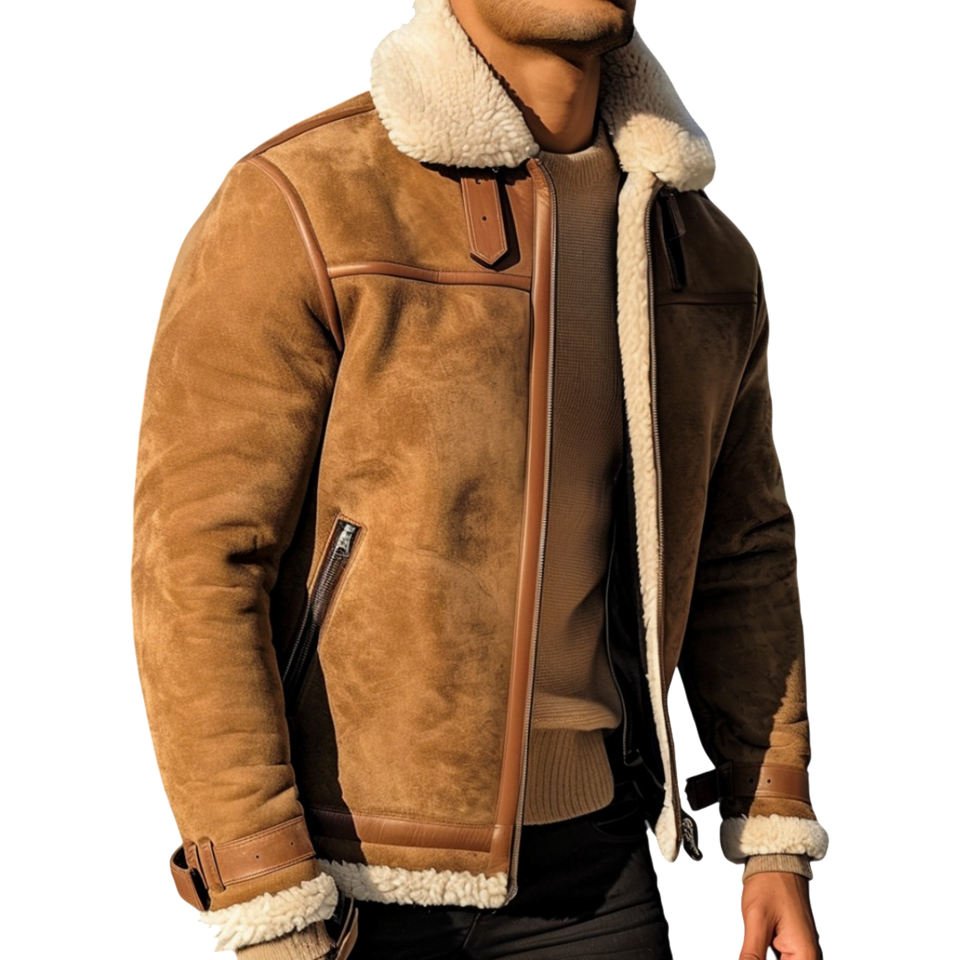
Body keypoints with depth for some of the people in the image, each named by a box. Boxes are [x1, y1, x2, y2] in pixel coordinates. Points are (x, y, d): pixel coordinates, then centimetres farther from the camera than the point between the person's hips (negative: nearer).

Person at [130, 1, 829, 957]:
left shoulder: (705, 250, 4)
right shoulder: (296, 209, -15)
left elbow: (739, 549, 14)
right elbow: (194, 566, -17)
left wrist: (777, 840, 10)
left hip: (591, 860, 5)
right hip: (355, 878, -4)